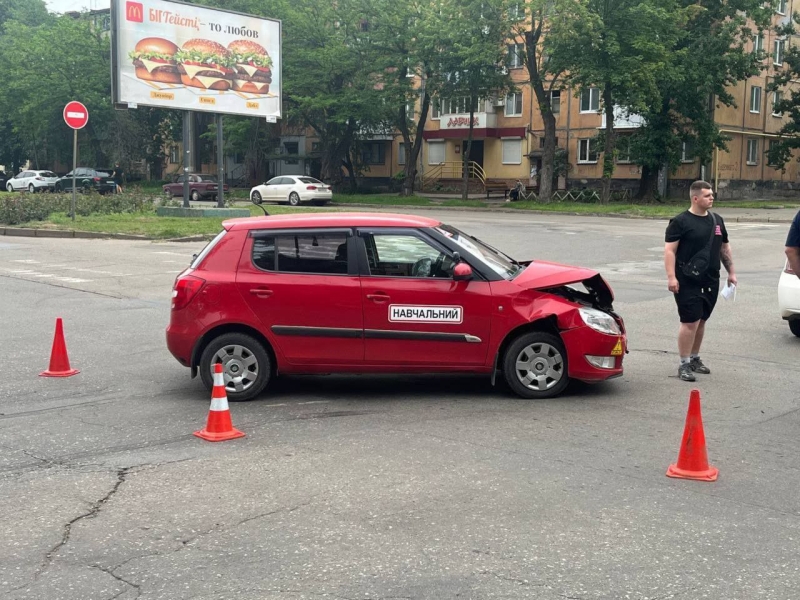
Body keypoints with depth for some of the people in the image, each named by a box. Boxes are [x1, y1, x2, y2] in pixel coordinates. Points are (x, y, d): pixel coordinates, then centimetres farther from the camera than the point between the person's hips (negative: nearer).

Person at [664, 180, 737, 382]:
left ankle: (695, 359, 26)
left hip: (710, 282, 7)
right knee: (690, 322, -10)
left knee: (701, 321, 13)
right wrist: (671, 276, -19)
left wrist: (731, 272, 17)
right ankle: (684, 365, -3)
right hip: (688, 282, -7)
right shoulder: (681, 221, -7)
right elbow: (669, 250, -12)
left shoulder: (717, 220, 14)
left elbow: (725, 248, 22)